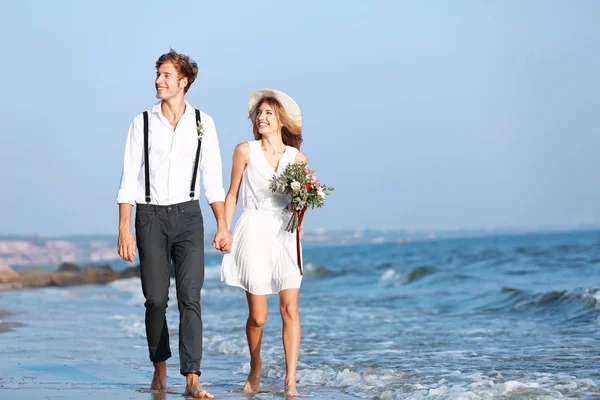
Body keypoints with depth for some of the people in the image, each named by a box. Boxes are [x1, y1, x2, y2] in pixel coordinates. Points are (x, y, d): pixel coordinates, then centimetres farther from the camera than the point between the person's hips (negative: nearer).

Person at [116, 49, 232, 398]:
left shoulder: (203, 123, 5)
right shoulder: (143, 123, 4)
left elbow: (213, 179, 5)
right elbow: (129, 179, 2)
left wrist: (223, 226, -1)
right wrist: (124, 229, -5)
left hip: (188, 215, 0)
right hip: (150, 215, 0)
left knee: (190, 297, -10)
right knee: (156, 298, 3)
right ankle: (160, 368, 23)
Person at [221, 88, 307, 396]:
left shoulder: (297, 158, 7)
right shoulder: (245, 151, 2)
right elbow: (232, 194, 6)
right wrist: (224, 230, -2)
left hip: (284, 235, 2)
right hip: (254, 232, -2)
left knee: (290, 309, -9)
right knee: (257, 316, 0)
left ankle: (290, 382, -7)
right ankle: (255, 370, 27)